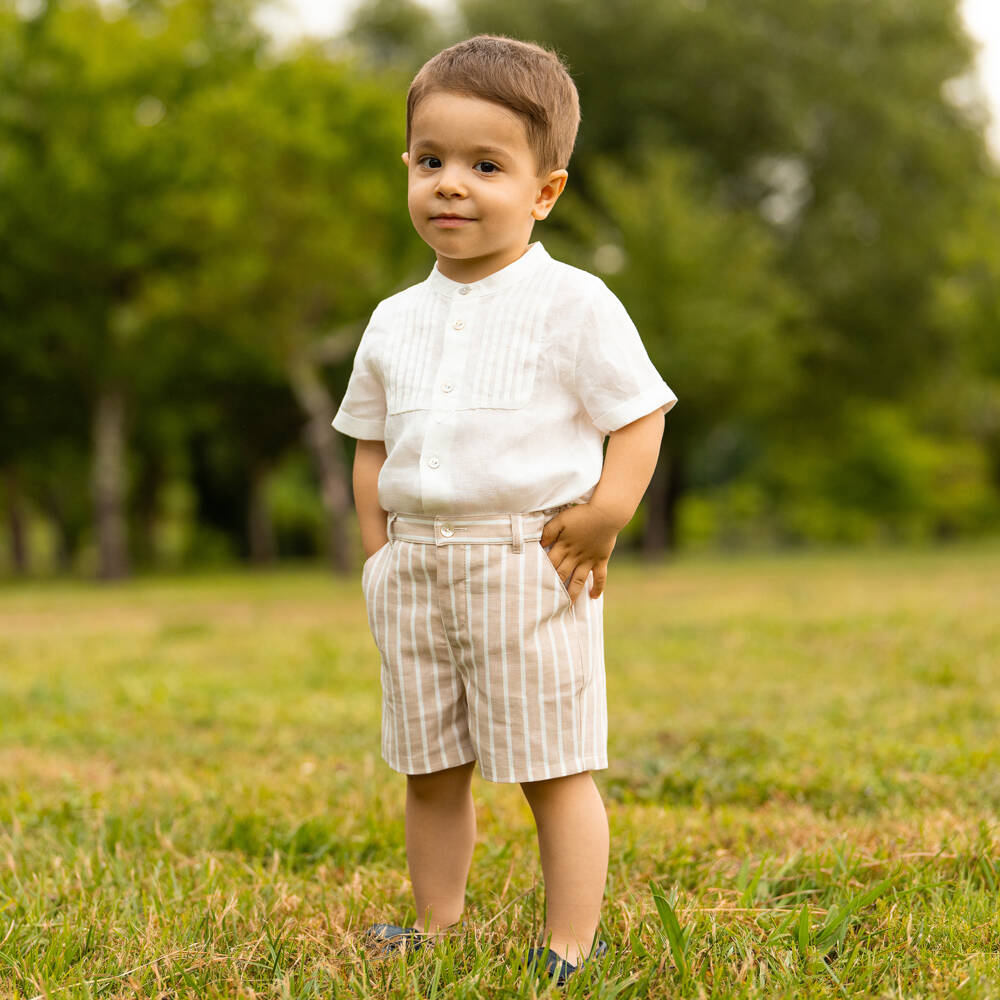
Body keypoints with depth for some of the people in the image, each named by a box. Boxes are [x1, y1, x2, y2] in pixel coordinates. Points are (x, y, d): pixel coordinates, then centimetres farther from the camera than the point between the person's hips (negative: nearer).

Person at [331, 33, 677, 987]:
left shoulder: (573, 305, -5)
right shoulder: (395, 320, 11)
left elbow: (638, 417, -5)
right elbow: (372, 443, 19)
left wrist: (606, 512, -18)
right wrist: (378, 548, 8)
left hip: (529, 566, -5)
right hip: (416, 569, 6)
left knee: (554, 772, 0)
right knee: (429, 771, 13)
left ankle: (569, 949, 9)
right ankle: (436, 930, 26)